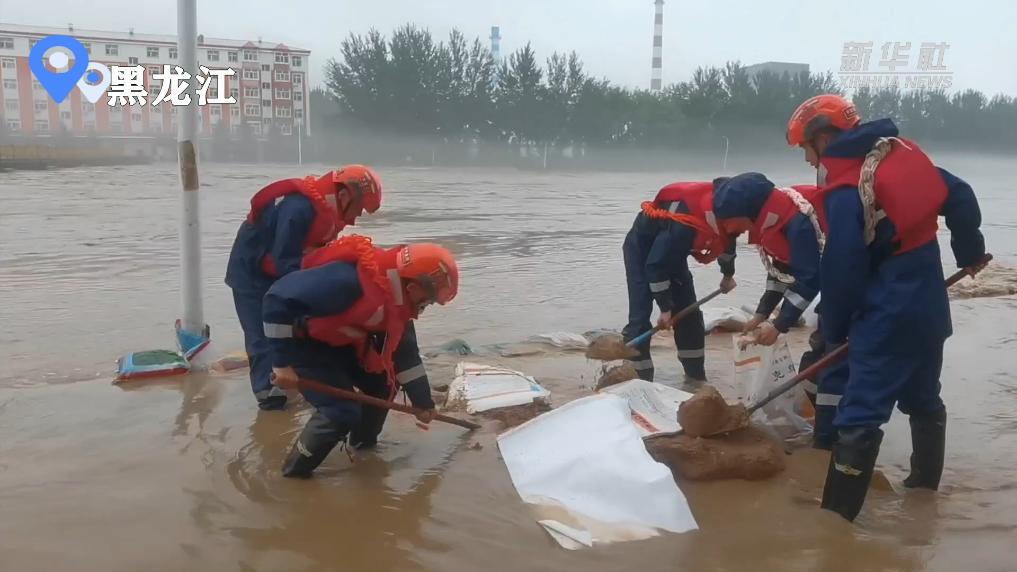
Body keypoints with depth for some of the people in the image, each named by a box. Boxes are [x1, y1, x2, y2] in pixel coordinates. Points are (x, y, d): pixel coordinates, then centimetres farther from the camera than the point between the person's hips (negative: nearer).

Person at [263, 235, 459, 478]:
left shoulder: (398, 293, -8)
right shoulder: (349, 279, -38)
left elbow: (403, 348, 4)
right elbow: (279, 298, -36)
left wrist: (422, 401, 8)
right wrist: (283, 362, -30)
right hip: (303, 342, -8)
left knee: (384, 381, 9)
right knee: (341, 412, -17)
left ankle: (363, 442, 31)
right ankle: (293, 475, 2)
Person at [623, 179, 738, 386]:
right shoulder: (685, 223, -41)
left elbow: (726, 240, 9)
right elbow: (656, 265, -32)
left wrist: (728, 275, 23)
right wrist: (665, 308, -25)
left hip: (672, 249, 8)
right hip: (643, 247, -7)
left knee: (689, 313, 5)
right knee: (640, 316, -14)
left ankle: (696, 377, 14)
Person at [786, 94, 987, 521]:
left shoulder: (844, 190, -19)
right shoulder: (903, 153, 5)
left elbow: (842, 270, -19)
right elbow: (960, 198, 11)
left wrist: (834, 331, -5)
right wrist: (970, 252, 26)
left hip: (886, 316, -9)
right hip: (928, 305, 9)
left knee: (860, 415, -7)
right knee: (923, 398, 23)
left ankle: (835, 518, -5)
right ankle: (925, 484, 41)